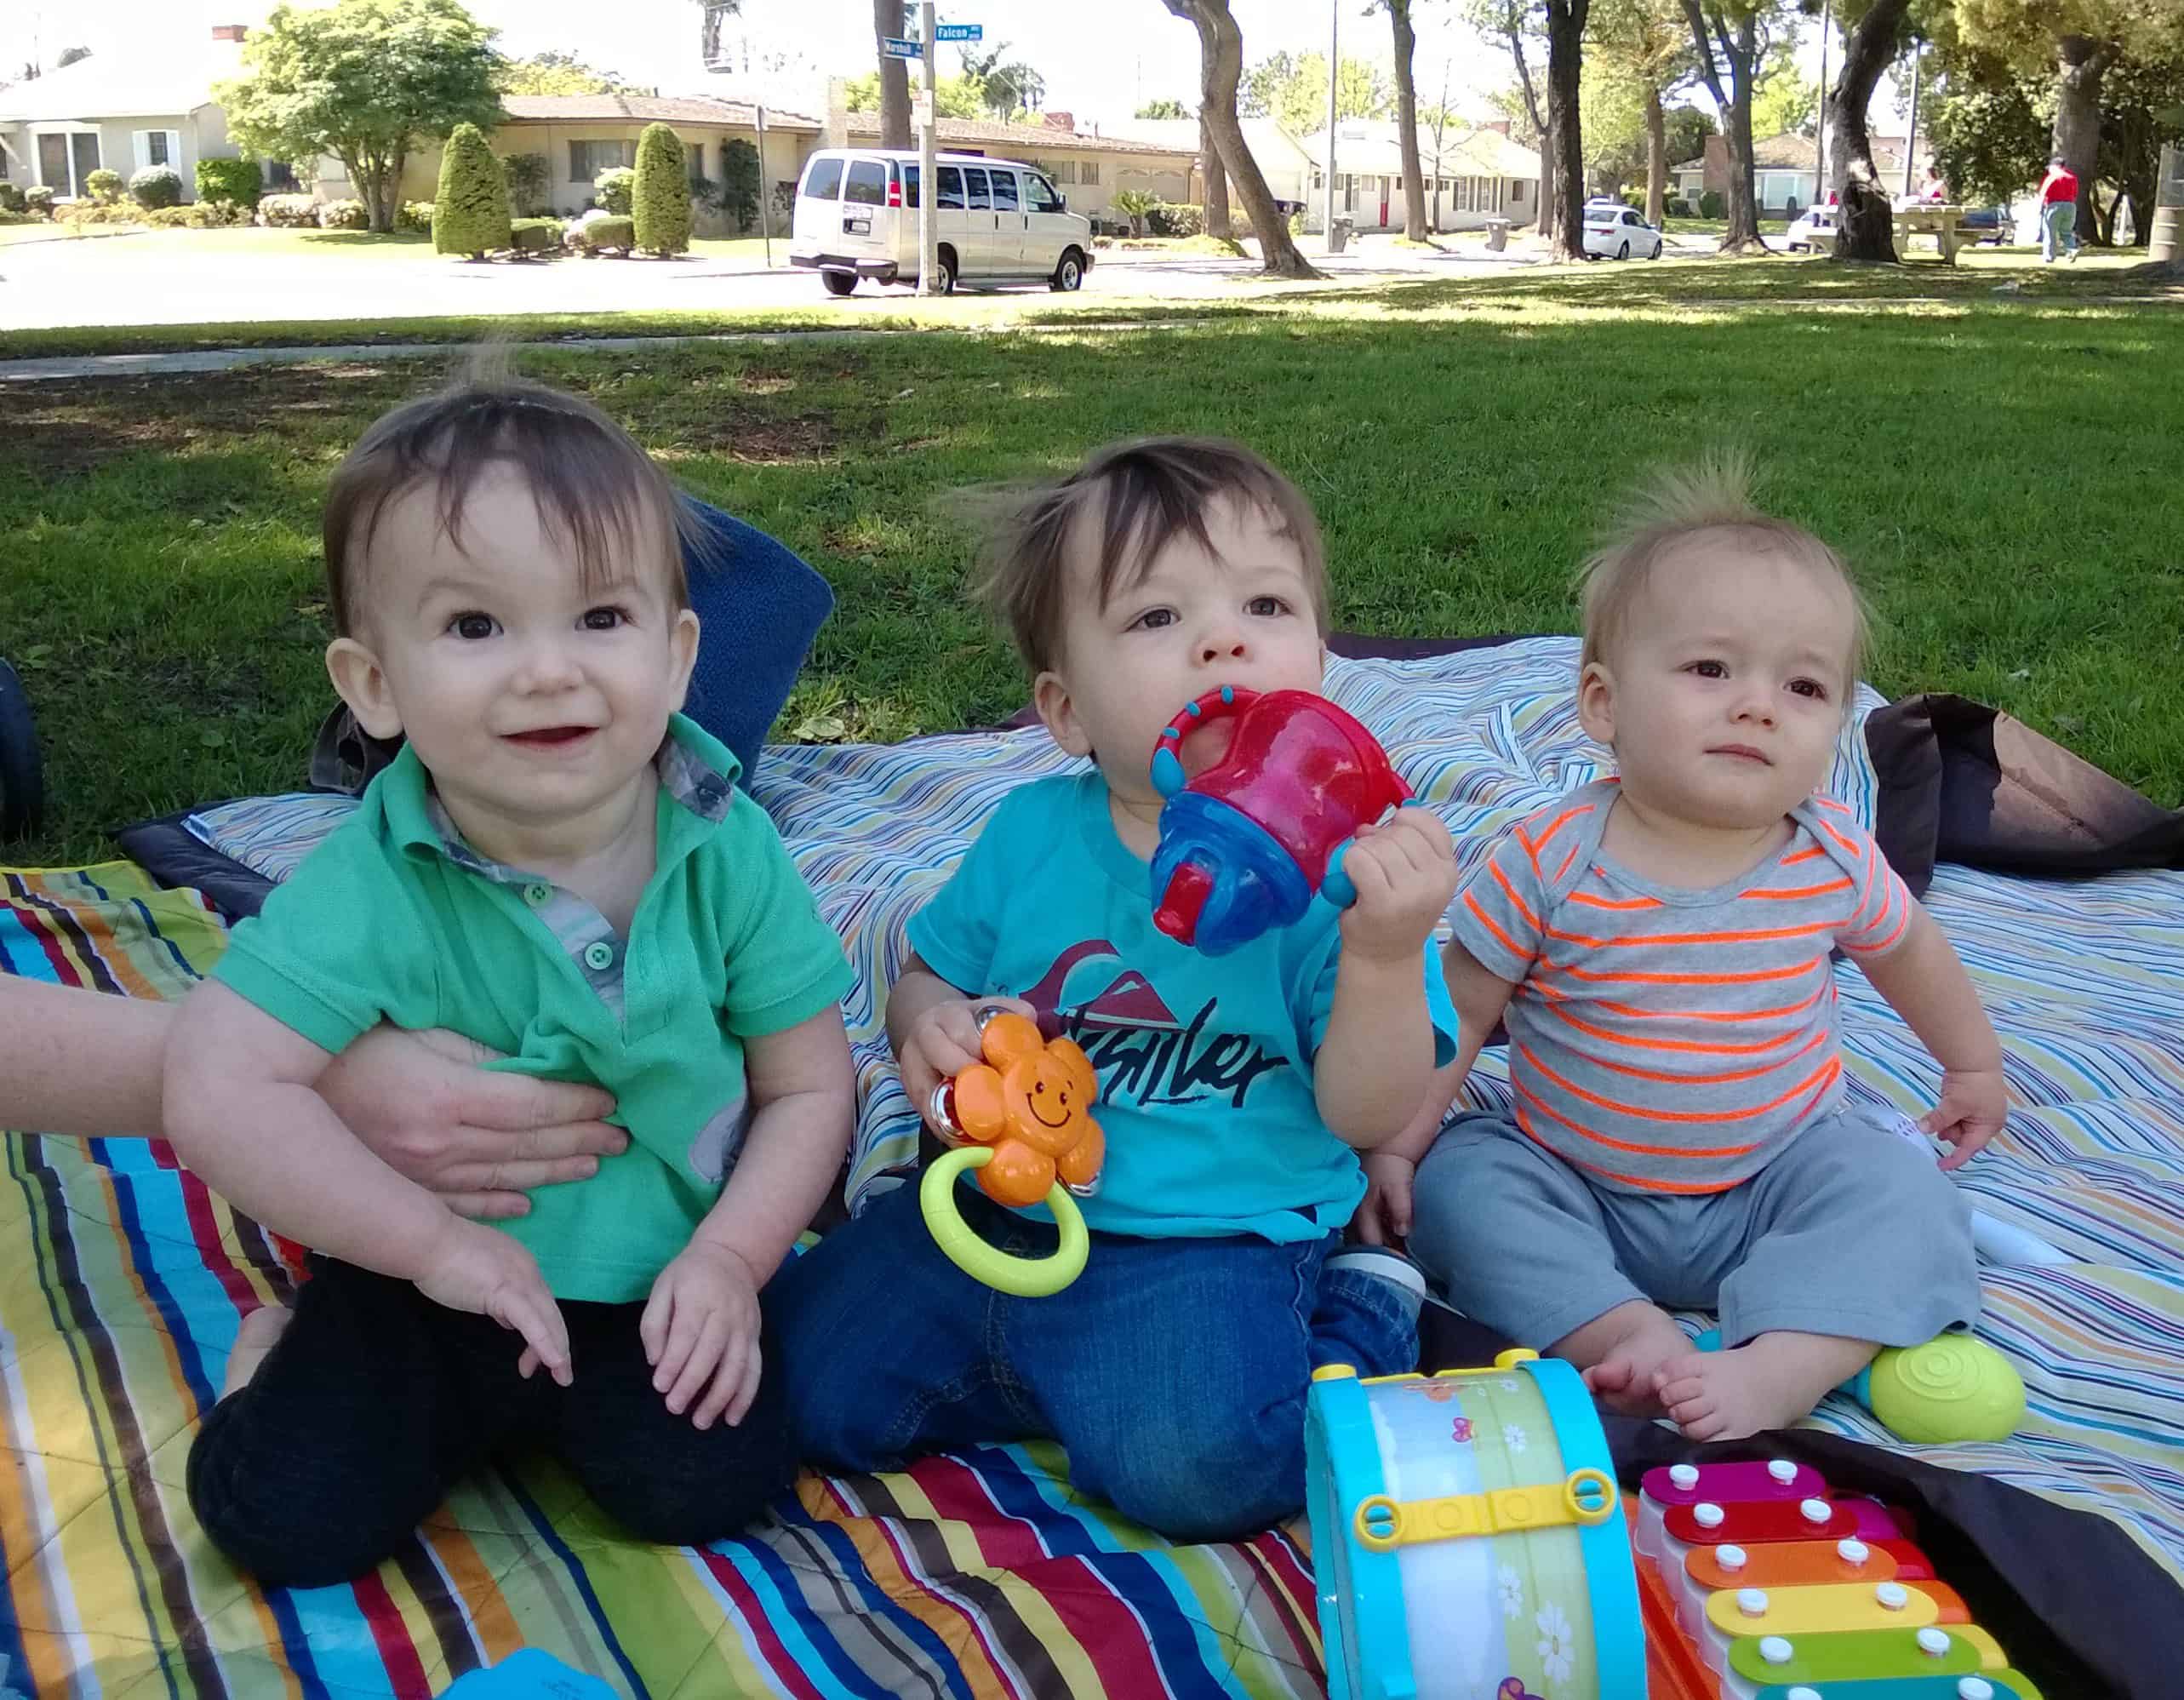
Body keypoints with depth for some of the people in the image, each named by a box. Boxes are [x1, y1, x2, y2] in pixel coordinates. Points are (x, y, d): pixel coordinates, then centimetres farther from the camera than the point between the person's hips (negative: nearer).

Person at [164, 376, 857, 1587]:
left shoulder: (730, 852, -14)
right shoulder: (373, 888, -22)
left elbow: (807, 1088, -6)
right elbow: (218, 1096, -29)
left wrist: (729, 1258, -19)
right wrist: (437, 1241, -27)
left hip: (665, 1277, 1)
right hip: (431, 1279, -1)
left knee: (708, 1485, -17)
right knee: (284, 1515, -12)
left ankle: (550, 1408, 15)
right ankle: (289, 1347, 21)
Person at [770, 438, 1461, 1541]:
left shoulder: (1342, 863, -11)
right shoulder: (1031, 833, 0)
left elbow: (1365, 1117, -11)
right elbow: (930, 972, 15)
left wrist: (1388, 955, -28)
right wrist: (928, 1028, -9)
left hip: (1210, 1249, -4)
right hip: (994, 1205, 5)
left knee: (1188, 1464, -28)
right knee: (807, 1385, -4)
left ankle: (1357, 1322, 2)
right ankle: (1077, 1376, 12)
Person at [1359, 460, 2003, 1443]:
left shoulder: (1834, 863, -10)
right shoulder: (1550, 862, -18)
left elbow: (1908, 951, 12)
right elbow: (1459, 1011, -9)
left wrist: (1973, 1064, 27)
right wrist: (1395, 1144, -13)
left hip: (1776, 1179, 1)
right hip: (1576, 1192, -1)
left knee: (1900, 1193, -21)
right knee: (1460, 1178, -22)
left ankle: (1778, 1369, -35)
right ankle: (1628, 1336, -32)